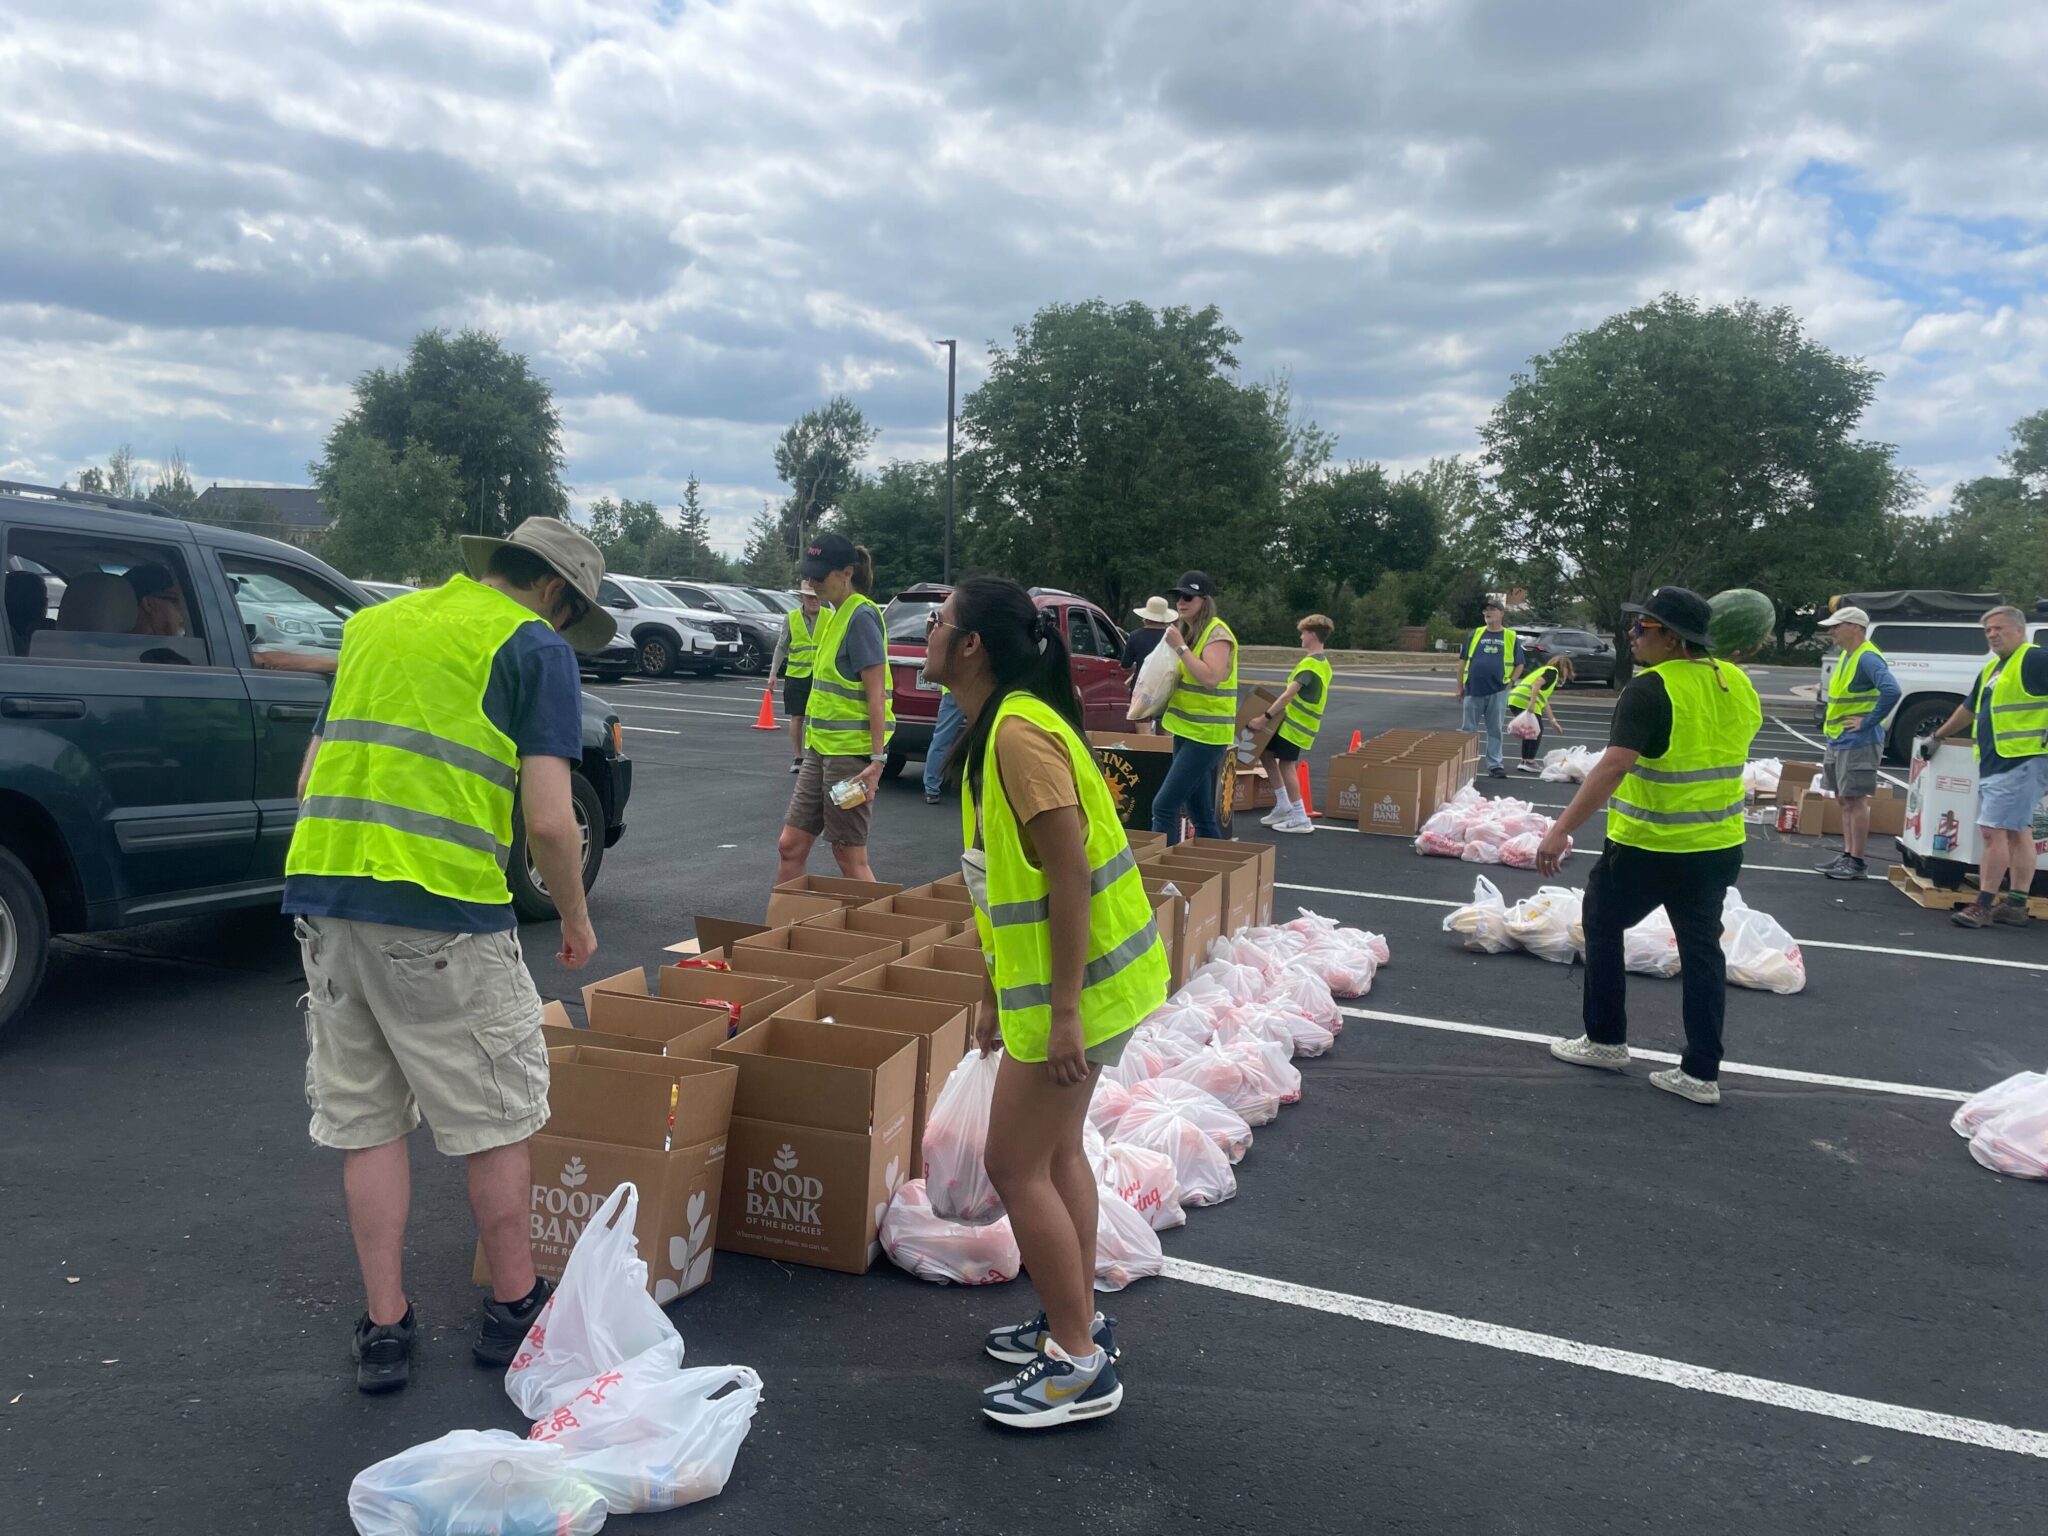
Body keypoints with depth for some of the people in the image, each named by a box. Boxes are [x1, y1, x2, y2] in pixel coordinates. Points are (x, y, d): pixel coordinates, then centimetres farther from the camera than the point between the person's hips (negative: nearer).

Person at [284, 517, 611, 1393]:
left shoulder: (374, 624, 20)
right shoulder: (535, 646, 0)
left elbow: (311, 777, 22)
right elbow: (548, 821, -9)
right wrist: (576, 921, 6)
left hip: (322, 894, 6)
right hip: (442, 910, -6)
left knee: (365, 1121, 15)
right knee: (494, 1120, 10)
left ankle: (384, 1328, 21)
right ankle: (513, 1307, 24)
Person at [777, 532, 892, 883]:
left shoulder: (861, 616, -14)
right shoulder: (838, 615, 13)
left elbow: (876, 694, -17)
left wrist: (877, 759, -21)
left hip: (851, 752, -9)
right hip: (821, 748, 9)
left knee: (850, 857, 0)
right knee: (790, 847, 11)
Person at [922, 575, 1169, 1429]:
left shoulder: (1020, 731, -22)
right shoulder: (996, 727, 10)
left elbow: (1070, 872, -25)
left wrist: (1062, 1010, -24)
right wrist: (998, 994, 18)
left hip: (1080, 977, -10)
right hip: (1058, 974, 10)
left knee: (1016, 1165, -1)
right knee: (1055, 1149, 20)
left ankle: (1080, 1367, 11)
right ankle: (1077, 1320, 35)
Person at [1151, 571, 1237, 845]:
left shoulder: (1217, 633, -13)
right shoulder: (1188, 632, 15)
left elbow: (1210, 677, -26)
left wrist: (1180, 647, -22)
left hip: (1206, 733, -9)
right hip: (1187, 730, 9)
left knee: (1164, 805, -13)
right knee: (1199, 811, 12)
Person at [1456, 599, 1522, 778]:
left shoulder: (1510, 637, 5)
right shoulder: (1475, 634, 7)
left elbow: (1519, 665, 11)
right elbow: (1463, 661, 8)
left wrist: (1511, 682, -3)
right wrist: (1459, 686, 4)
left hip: (1498, 692, -1)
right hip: (1473, 690, 1)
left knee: (1495, 731, 5)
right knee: (1467, 730, 6)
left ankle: (1494, 765, 11)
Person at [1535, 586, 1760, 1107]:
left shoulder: (1651, 689, -20)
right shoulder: (1735, 683, 3)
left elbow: (1614, 766, -30)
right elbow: (1750, 723, 25)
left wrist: (1562, 829, -34)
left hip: (1650, 848, -7)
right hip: (1720, 846, 7)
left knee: (1603, 926, 15)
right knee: (1701, 948, 13)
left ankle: (1606, 1041, 22)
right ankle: (1702, 1073, 15)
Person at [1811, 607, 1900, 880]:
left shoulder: (1867, 658, -16)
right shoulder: (1845, 657, 14)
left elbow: (1891, 691, -30)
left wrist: (1868, 721, -22)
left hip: (1858, 742, -10)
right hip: (1838, 740, 10)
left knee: (1856, 800, -6)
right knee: (1845, 799, 13)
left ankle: (1857, 863, -1)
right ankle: (1847, 857, 21)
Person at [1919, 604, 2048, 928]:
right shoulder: (1992, 669, 20)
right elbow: (1970, 709, 32)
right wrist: (1938, 737, 37)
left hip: (2022, 761, -9)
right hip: (1993, 762, 9)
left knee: (1993, 830, -11)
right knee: (2017, 832, 11)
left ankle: (1984, 906, -7)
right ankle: (2016, 905, 14)